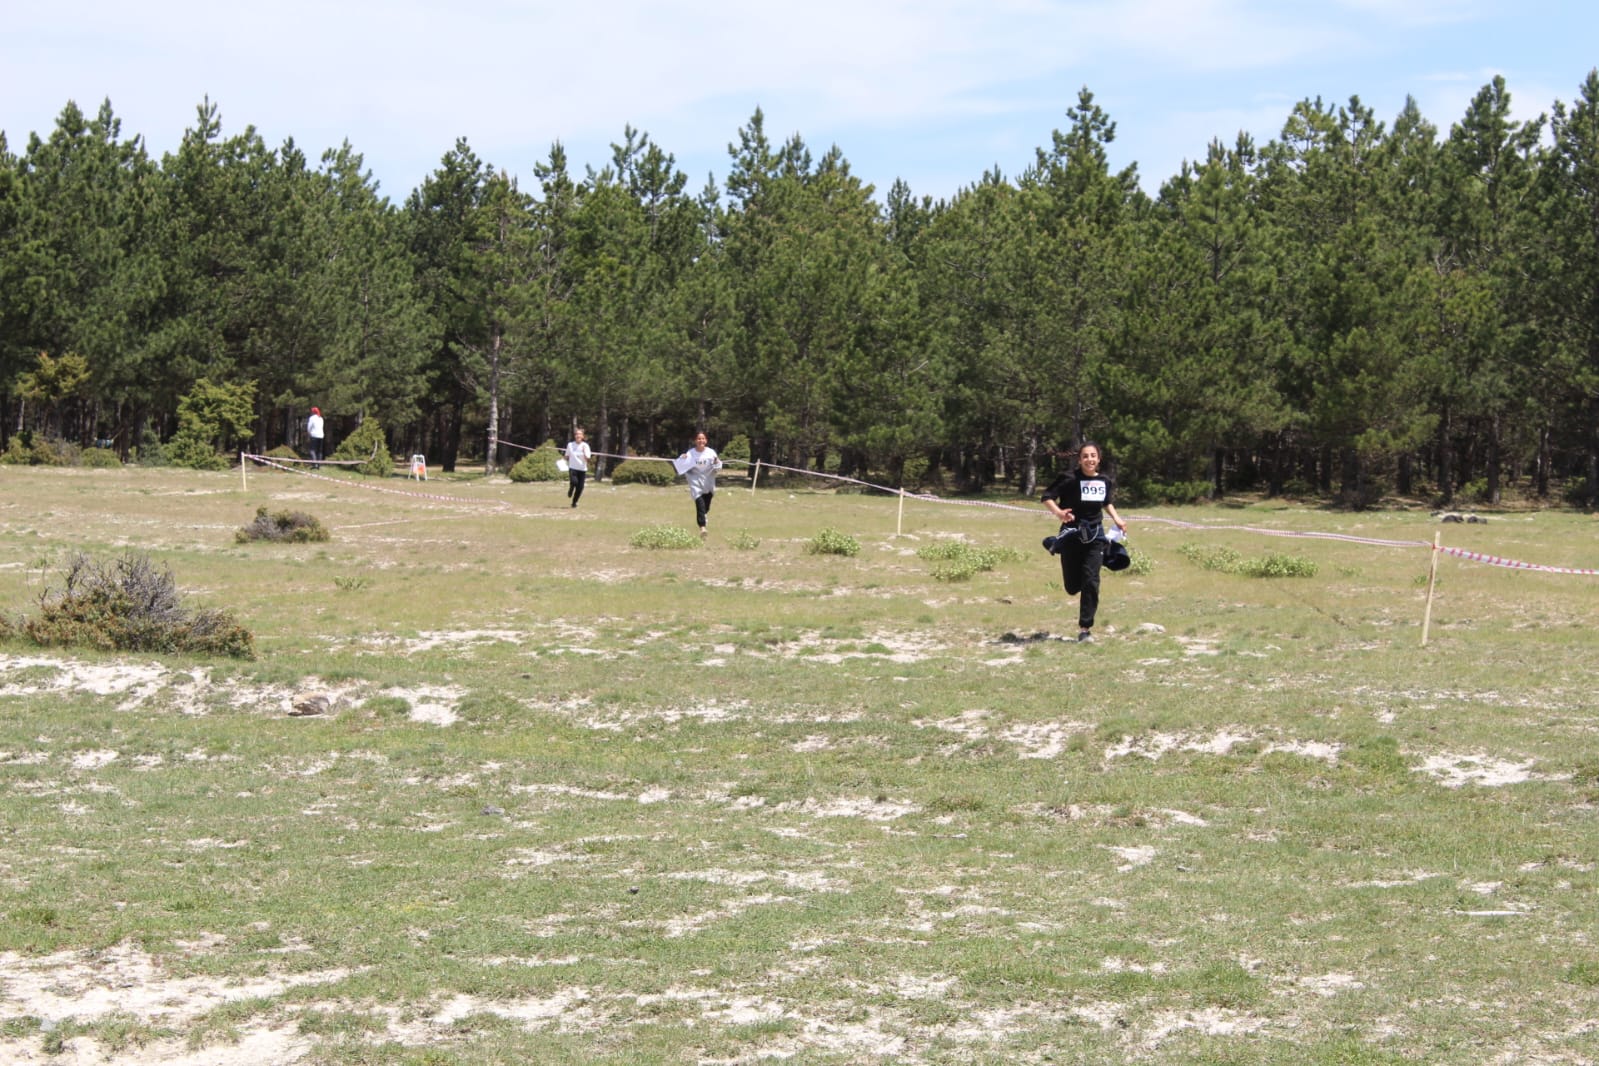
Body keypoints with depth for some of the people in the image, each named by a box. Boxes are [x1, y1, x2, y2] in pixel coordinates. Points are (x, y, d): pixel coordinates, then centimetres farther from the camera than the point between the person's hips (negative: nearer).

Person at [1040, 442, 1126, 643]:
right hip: (1072, 534, -3)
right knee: (1073, 587, 6)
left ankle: (1085, 628, -2)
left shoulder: (1105, 482, 3)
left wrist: (1116, 518, 7)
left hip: (1095, 536, 3)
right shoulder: (1070, 480, -13)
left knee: (1091, 581, -9)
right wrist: (1058, 512, -32)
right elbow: (1047, 497, -15)